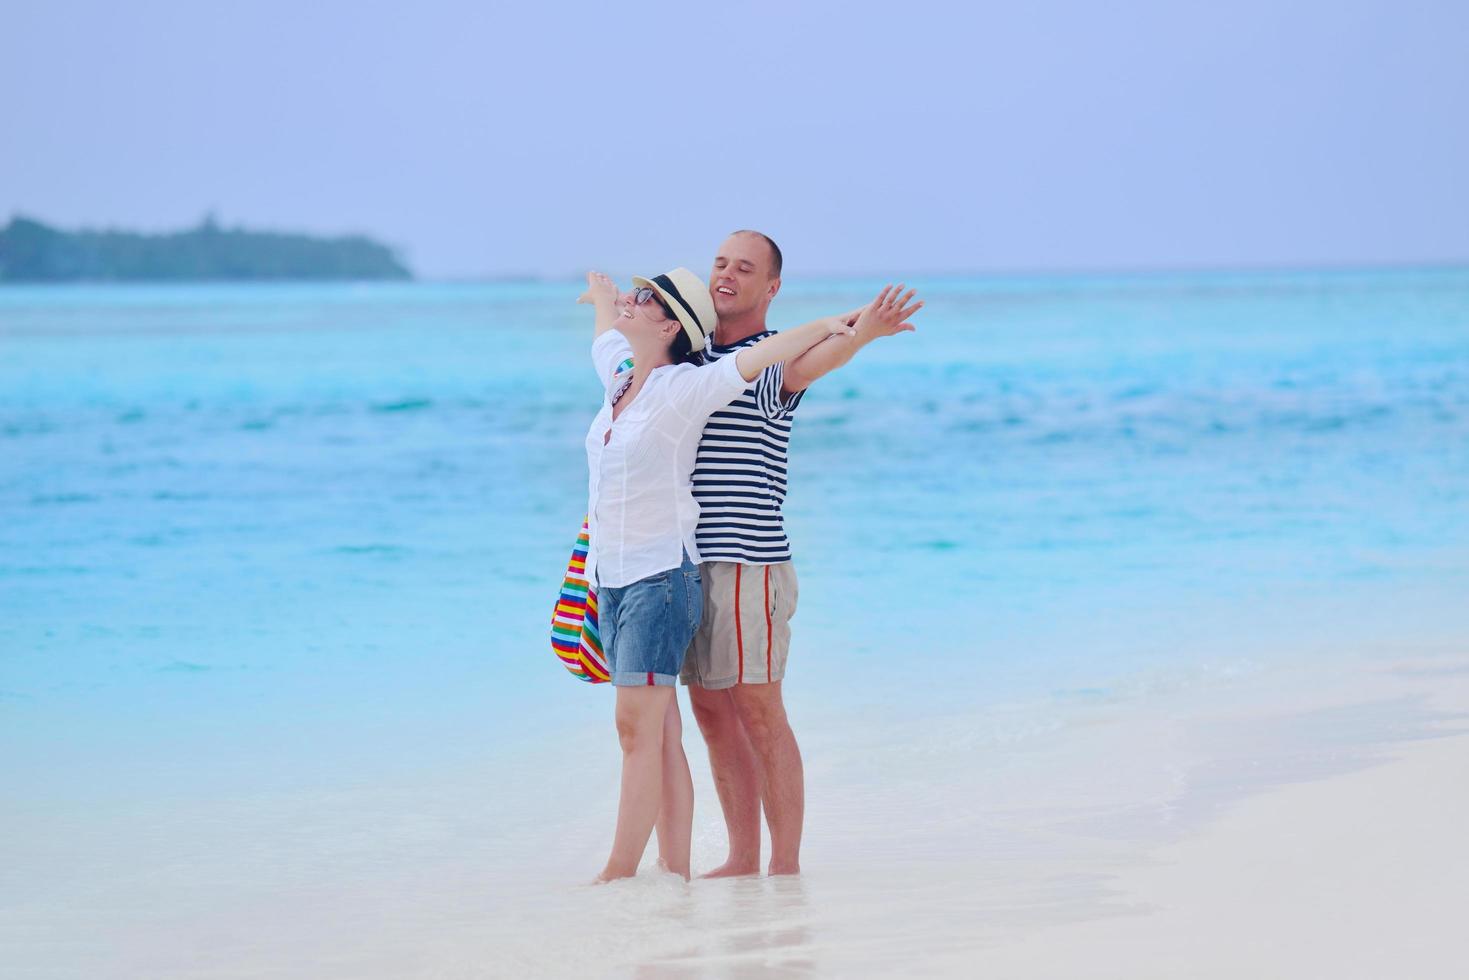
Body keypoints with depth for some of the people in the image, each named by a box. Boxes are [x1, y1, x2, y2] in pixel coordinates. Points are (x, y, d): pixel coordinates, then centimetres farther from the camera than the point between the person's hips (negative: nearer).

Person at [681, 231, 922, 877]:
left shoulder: (773, 358, -5)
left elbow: (811, 360, -28)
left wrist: (859, 333, -49)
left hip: (749, 560, -7)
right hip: (687, 559, 7)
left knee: (758, 710, -6)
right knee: (712, 713, 9)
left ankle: (786, 864, -1)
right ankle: (742, 858, 17)